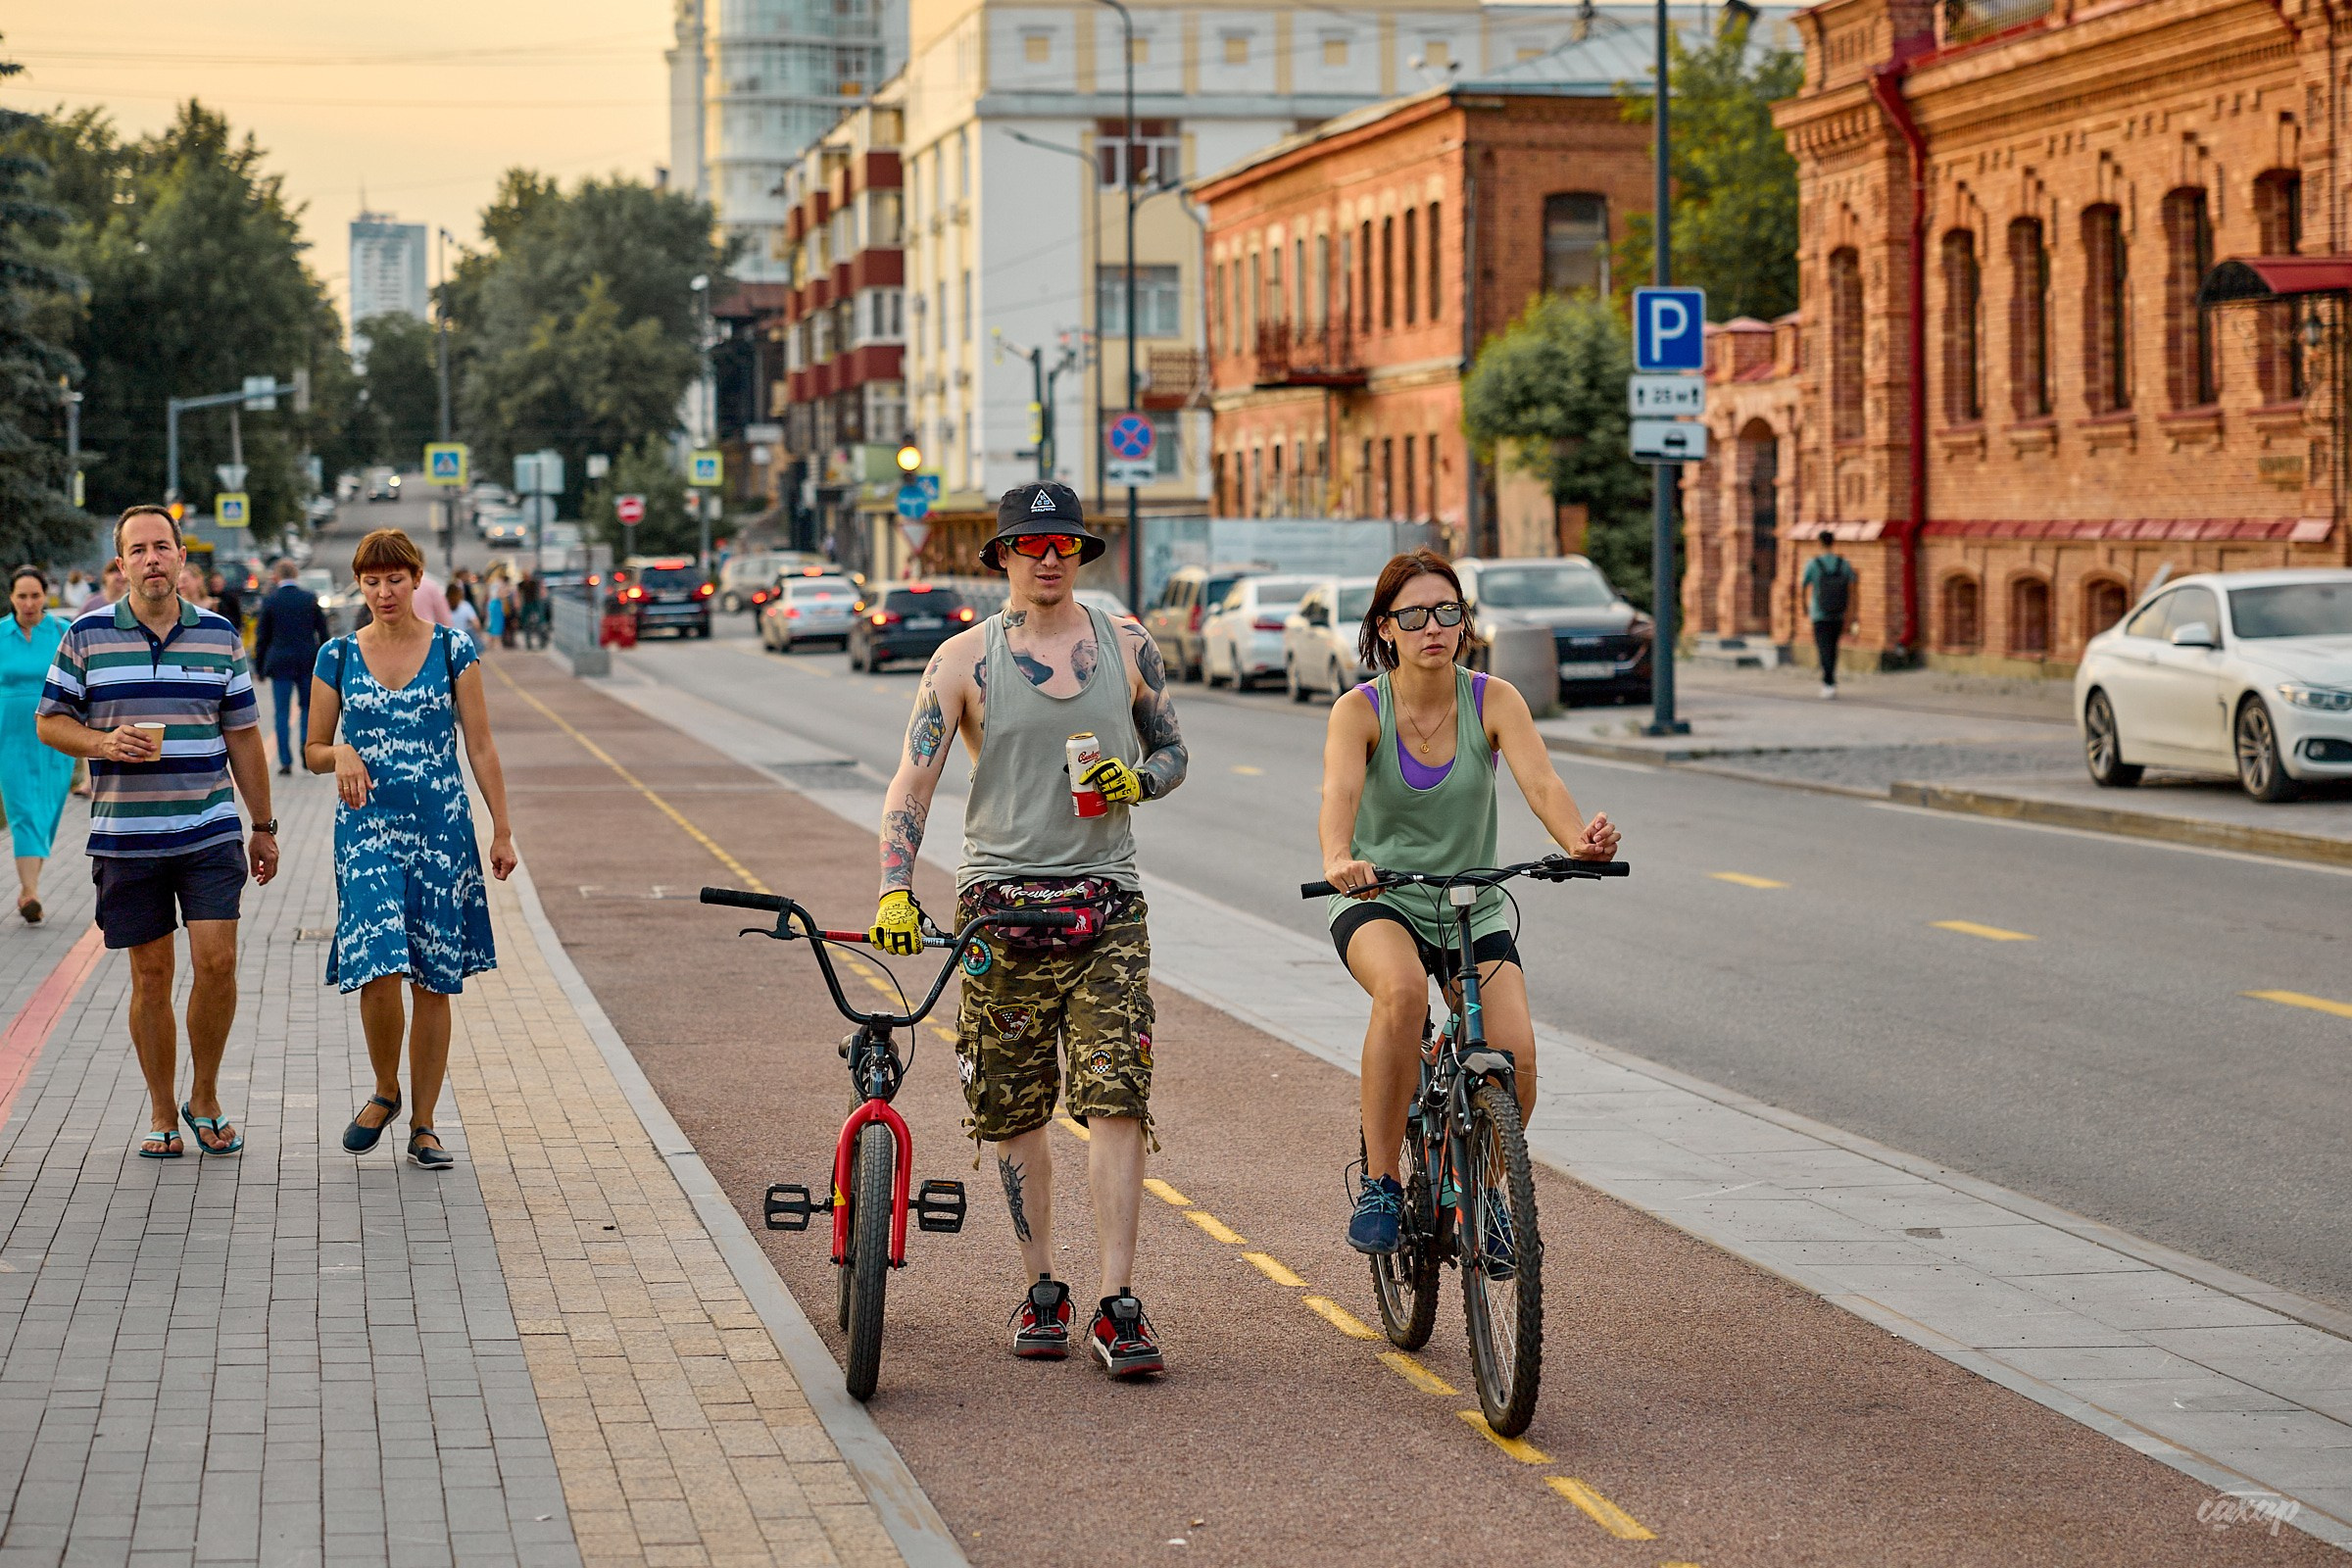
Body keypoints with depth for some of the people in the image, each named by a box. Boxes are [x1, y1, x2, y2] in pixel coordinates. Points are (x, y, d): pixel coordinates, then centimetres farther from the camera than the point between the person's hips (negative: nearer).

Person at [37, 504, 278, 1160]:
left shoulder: (220, 636, 5)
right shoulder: (87, 635, 1)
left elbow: (243, 736, 10)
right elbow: (51, 722, 5)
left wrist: (264, 827, 11)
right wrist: (103, 743, -15)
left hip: (210, 834, 1)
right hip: (125, 837, 0)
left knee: (216, 961, -8)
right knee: (151, 975, 4)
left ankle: (205, 1100, 11)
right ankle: (162, 1114, 15)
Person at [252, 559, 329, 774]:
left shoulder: (269, 600, -5)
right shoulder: (310, 599, 0)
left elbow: (261, 636, -1)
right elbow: (322, 633, 4)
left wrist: (259, 667, 6)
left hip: (280, 663, -2)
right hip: (307, 663, 2)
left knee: (282, 713, 2)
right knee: (307, 708, 16)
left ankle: (286, 761, -1)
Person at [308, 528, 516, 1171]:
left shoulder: (453, 649, 2)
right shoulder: (338, 657, 5)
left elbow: (480, 745, 4)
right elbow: (312, 751, 12)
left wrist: (503, 830, 0)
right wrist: (342, 754, -11)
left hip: (441, 826, 0)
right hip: (367, 826, 0)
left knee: (434, 980, 2)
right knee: (379, 973, -14)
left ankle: (423, 1124, 12)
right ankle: (385, 1093, 12)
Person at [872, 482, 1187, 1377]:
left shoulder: (1127, 649, 8)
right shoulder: (965, 659, 1)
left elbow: (1172, 749, 18)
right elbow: (913, 778, -6)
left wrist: (1138, 781, -6)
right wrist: (896, 891, -19)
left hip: (1106, 901, 1)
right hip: (1001, 900, 0)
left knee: (1117, 1099, -10)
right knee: (1014, 1111, 6)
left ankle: (1117, 1304, -9)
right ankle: (1041, 1291, 20)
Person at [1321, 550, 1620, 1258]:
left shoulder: (1493, 700, -7)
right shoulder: (1360, 709, -11)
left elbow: (1540, 781, -22)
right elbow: (1340, 793, -30)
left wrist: (1578, 839, -44)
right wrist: (1338, 860, -52)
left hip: (1474, 907, 2)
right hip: (1379, 901, -2)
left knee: (1514, 1055, -19)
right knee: (1403, 991, -36)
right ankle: (1379, 1185, -22)